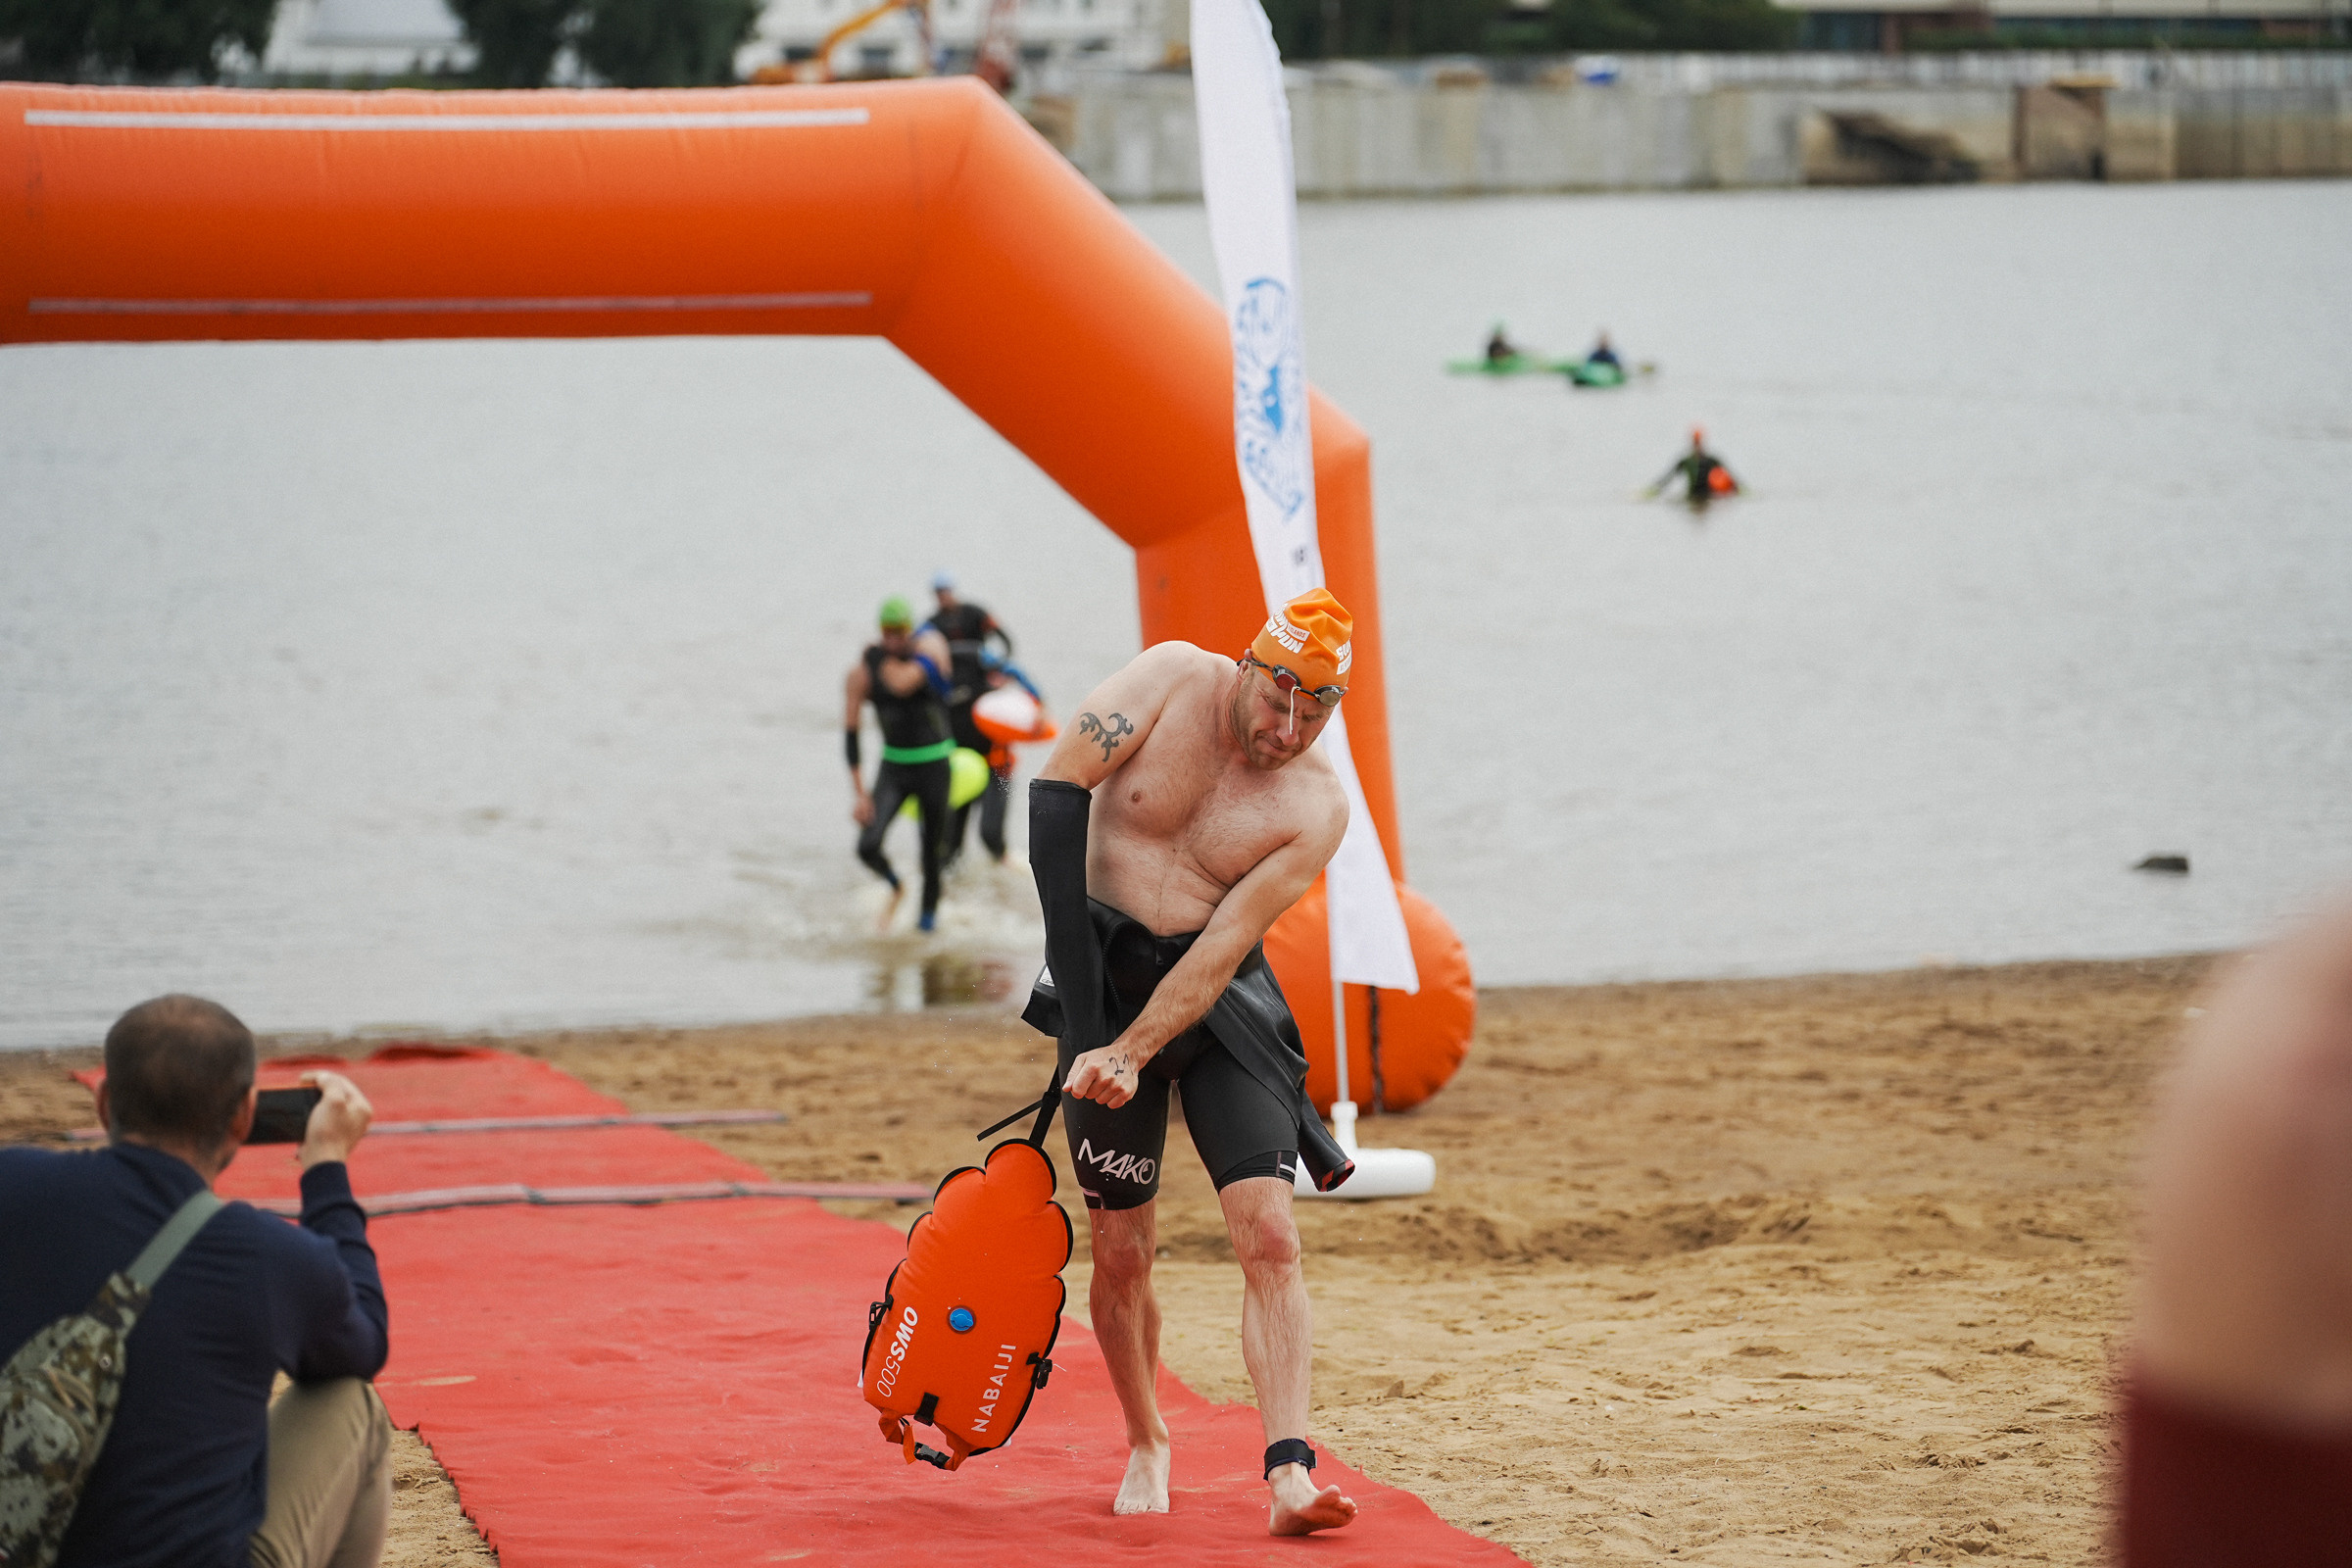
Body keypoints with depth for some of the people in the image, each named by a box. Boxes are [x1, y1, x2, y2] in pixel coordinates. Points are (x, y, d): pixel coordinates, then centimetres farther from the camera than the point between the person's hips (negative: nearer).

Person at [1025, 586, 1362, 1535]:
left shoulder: (1316, 806, -11)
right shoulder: (1172, 678, -9)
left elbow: (1224, 947, -17)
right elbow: (1058, 789, -12)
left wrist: (1133, 1055, -28)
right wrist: (1077, 979, -16)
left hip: (1221, 996, 0)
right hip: (1105, 970, 0)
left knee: (1269, 1234, -14)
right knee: (1121, 1248, 4)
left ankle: (1289, 1472, -19)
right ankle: (1145, 1445, 26)